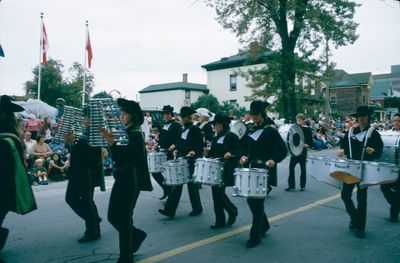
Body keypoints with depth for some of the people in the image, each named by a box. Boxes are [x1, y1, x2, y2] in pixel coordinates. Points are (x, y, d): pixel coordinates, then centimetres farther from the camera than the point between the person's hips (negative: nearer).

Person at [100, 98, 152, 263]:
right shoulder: (123, 132, 11)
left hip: (131, 180, -8)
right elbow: (117, 157, 12)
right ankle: (136, 235, 35)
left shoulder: (136, 134, -13)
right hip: (121, 179, 8)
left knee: (124, 218, -1)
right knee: (113, 216, 12)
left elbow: (124, 157, -25)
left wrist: (111, 141, -30)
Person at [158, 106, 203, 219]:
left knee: (192, 185, 3)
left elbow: (201, 146, -14)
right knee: (177, 183, 2)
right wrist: (177, 149, 7)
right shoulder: (183, 130, 12)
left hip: (192, 161, -7)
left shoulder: (195, 129, -11)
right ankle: (170, 210, 2)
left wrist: (194, 152, -29)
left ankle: (197, 209, 22)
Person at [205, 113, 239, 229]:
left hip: (226, 170, -8)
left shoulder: (231, 136, -6)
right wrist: (208, 152, 0)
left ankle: (232, 211, 17)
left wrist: (230, 153, -27)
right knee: (216, 194, 6)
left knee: (219, 193, -9)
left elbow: (240, 151, -11)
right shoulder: (215, 139, 16)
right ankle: (220, 221, 15)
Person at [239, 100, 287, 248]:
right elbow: (244, 147, 18)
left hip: (265, 171, -6)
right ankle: (264, 224, 35)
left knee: (257, 202, -5)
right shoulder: (250, 131, 10)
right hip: (252, 169, 7)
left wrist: (274, 160, -26)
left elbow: (283, 150, -9)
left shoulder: (271, 131, -8)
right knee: (250, 200, 11)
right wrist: (244, 156, -2)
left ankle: (255, 236, 6)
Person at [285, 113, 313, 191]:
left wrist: (306, 145, -20)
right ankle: (291, 185, 3)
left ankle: (303, 186, 17)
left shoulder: (307, 129, -1)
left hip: (302, 151, -2)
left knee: (303, 168, 7)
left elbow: (311, 141, -2)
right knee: (291, 167, -4)